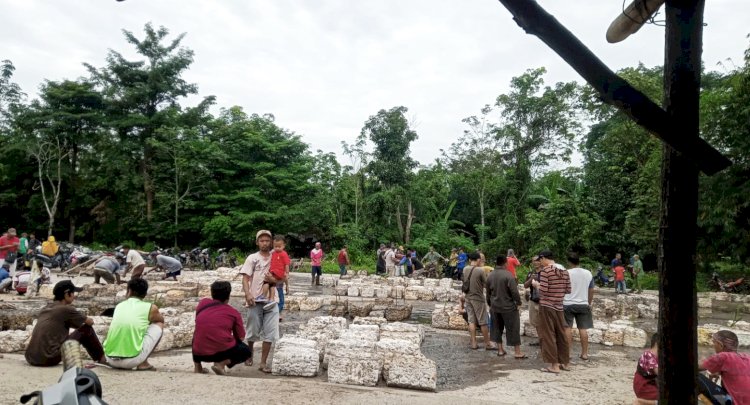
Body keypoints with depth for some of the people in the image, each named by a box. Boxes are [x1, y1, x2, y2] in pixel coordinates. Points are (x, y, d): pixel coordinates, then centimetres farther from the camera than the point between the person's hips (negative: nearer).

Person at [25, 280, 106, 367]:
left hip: (31, 359, 8)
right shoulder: (66, 309, -6)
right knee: (86, 329, 3)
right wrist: (88, 320, 31)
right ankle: (101, 358, 17)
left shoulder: (45, 308, 15)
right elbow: (90, 322, 7)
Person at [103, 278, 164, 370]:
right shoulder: (150, 308, 2)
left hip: (110, 359, 5)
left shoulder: (119, 306, 14)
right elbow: (161, 320, 26)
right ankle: (143, 363, 8)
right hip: (132, 360, -5)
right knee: (159, 325, 16)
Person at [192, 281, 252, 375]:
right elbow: (241, 338, 5)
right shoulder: (234, 312, 2)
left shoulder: (202, 303, 8)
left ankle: (197, 366, 21)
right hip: (224, 351, -4)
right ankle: (221, 363, -2)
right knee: (246, 351, 23)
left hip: (200, 354, 4)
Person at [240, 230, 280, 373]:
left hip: (271, 300, 2)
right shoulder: (252, 258, 0)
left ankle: (263, 362, 6)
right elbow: (245, 279, -6)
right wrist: (247, 294, -22)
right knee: (253, 331, 11)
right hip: (255, 300, -2)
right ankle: (249, 355, 36)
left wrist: (273, 279, -13)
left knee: (269, 333, -2)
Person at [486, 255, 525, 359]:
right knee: (513, 329, 2)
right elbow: (514, 292, -18)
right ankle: (518, 352, 7)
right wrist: (518, 304, -8)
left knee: (497, 328, 14)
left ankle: (500, 349, 20)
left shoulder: (490, 276, 4)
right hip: (508, 307, -6)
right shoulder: (508, 275, -16)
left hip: (495, 307, 6)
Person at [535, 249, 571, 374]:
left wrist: (535, 283, 1)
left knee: (548, 335, 1)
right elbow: (568, 290, 9)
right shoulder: (564, 270, 6)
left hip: (546, 306, -6)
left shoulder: (546, 270, -12)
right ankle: (564, 362, 24)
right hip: (559, 306, 6)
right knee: (561, 334, 15)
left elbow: (543, 290, -17)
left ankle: (554, 365, 3)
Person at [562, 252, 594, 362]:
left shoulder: (566, 273, -10)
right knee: (583, 329, 7)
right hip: (583, 304, 4)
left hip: (568, 304, -3)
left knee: (568, 328, 4)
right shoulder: (588, 273, 4)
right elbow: (591, 291, 11)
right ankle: (584, 353, 11)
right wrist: (589, 303, 23)